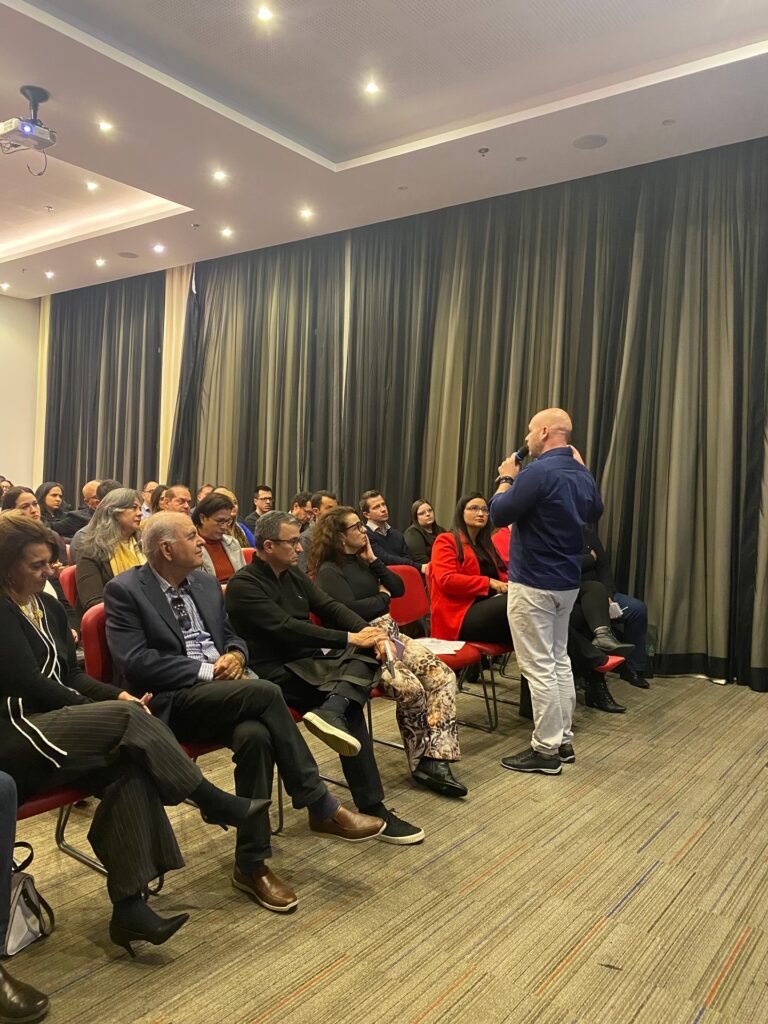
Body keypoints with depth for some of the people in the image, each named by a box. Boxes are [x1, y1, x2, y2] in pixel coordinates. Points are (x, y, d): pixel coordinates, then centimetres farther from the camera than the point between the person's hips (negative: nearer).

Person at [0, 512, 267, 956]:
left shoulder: (48, 607, 15)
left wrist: (116, 696, -4)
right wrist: (114, 709, -12)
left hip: (56, 724, 8)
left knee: (129, 769, -22)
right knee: (130, 720, -27)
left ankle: (129, 907, -19)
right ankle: (215, 802, -12)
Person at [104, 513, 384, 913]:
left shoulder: (205, 583, 15)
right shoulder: (125, 590, -5)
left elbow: (232, 636, 22)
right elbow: (135, 663, -14)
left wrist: (234, 656, -3)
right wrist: (205, 671, -17)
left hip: (223, 694, 6)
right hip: (169, 703, -5)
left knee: (256, 734, -29)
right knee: (266, 692, -30)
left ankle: (251, 864, -14)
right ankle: (322, 808, -16)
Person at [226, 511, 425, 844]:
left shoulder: (293, 574, 14)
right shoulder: (243, 585, -11)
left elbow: (330, 607, 8)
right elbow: (286, 628, -21)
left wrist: (369, 632, -12)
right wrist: (349, 638, -21)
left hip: (309, 657, 8)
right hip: (277, 671, -8)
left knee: (368, 655, -17)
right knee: (351, 708, -25)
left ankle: (330, 711, -42)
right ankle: (373, 809, -22)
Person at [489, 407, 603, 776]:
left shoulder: (537, 472, -20)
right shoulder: (582, 474, 8)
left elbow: (499, 515, -15)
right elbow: (595, 511, 27)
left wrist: (506, 478, 1)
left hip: (533, 584, -9)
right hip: (567, 582, 9)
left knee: (539, 668, -2)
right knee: (559, 660, 16)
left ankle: (546, 750, 6)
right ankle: (563, 741, 25)